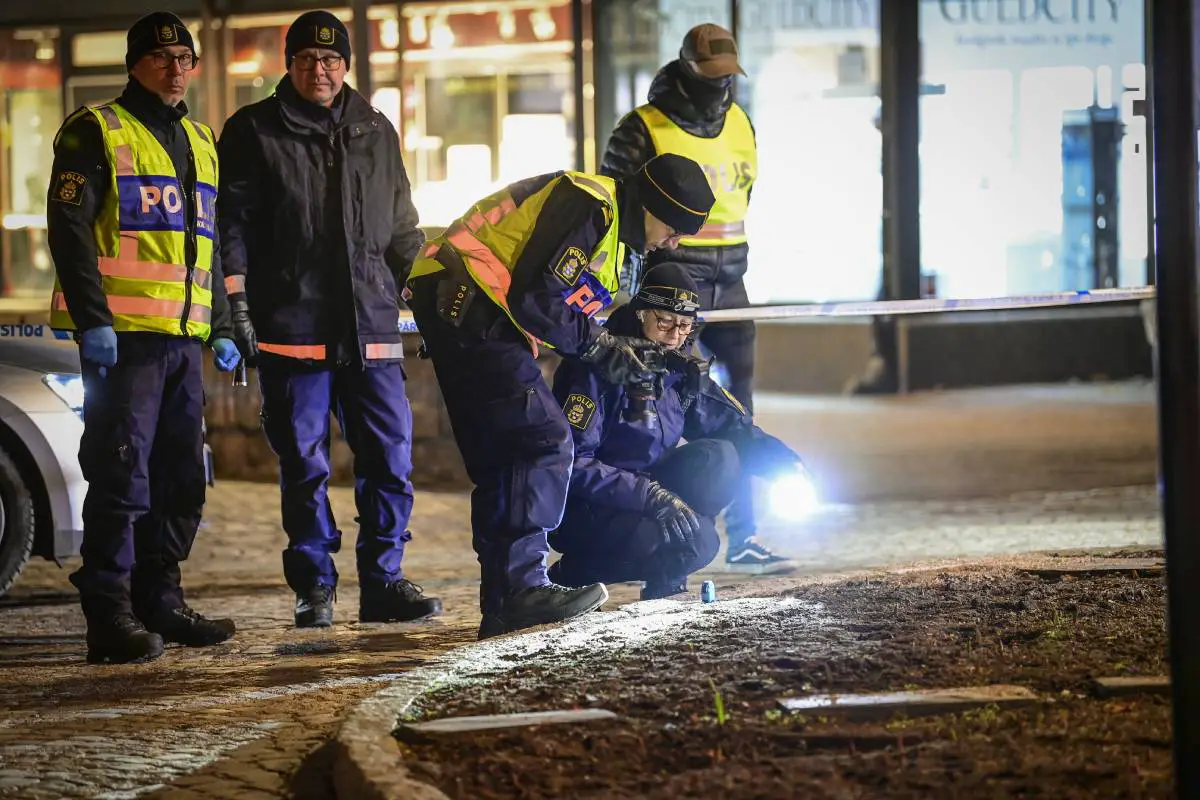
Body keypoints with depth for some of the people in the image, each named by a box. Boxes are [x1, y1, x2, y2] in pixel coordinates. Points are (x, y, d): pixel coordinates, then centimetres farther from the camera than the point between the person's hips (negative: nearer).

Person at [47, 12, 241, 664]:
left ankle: (160, 603, 18)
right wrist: (92, 318, -18)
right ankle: (110, 616, -9)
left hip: (184, 339, 7)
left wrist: (221, 329, 21)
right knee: (122, 475, -10)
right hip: (122, 335, -7)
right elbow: (69, 229, -9)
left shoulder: (199, 143, 21)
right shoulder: (95, 132, -1)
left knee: (182, 478, 8)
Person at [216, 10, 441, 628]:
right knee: (303, 465, 1)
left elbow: (402, 229, 22)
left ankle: (383, 581, 8)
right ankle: (314, 587, 8)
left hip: (371, 325, 3)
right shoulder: (254, 132, 5)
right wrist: (237, 304, -8)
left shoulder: (376, 133, 16)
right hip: (290, 330, -3)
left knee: (390, 456, 0)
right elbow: (232, 223, 1)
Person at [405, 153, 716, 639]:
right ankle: (522, 586, -17)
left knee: (500, 461, 11)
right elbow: (535, 299, -19)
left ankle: (503, 607, 13)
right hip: (466, 310, -11)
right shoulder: (589, 207, -15)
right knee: (544, 441, -14)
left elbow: (566, 309, 22)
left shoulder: (610, 225, 20)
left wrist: (617, 347, 8)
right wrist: (602, 348, -10)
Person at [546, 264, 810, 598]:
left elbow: (735, 428, 5)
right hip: (580, 509, -7)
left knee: (719, 457, -14)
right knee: (699, 543, -26)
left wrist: (785, 462, -16)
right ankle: (571, 574, -8)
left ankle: (663, 581, -3)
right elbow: (572, 461, -25)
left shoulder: (682, 372, 5)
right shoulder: (600, 368, -19)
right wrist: (653, 496, -31)